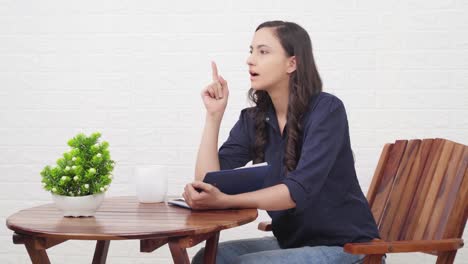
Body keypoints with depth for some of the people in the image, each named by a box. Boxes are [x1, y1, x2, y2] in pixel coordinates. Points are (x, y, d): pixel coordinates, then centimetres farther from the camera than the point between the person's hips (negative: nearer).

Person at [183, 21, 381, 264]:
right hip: (293, 242, 6)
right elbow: (208, 182, -8)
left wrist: (224, 201, -36)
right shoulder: (252, 120, 2)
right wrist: (214, 114, -12)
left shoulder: (326, 110, -16)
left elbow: (300, 190, -28)